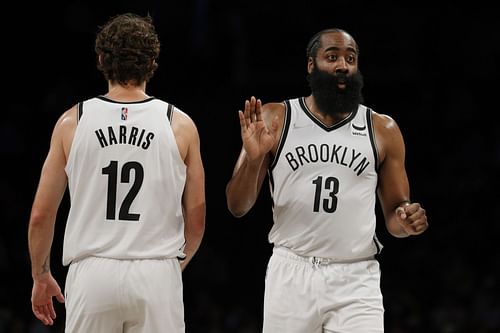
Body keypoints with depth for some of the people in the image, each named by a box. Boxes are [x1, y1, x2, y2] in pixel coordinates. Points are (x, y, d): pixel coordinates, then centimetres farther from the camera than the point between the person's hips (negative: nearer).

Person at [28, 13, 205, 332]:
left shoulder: (72, 122, 2)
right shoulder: (180, 125, 2)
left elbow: (41, 215, 5)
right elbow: (196, 220, 7)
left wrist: (41, 276, 20)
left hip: (92, 273, 0)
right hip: (157, 276, 0)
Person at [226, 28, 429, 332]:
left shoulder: (383, 130, 6)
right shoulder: (275, 120, 3)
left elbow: (393, 214, 13)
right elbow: (238, 207, 2)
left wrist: (406, 223, -11)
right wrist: (252, 159, -16)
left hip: (356, 281, 0)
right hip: (291, 275, 0)